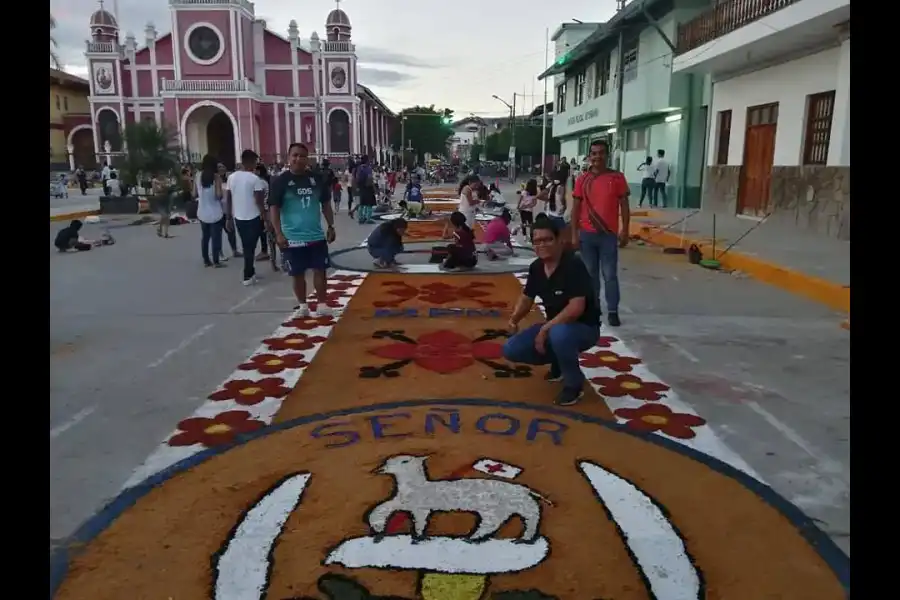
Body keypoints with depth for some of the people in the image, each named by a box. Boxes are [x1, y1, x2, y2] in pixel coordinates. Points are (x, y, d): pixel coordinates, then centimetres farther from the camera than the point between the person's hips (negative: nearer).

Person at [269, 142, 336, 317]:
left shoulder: (316, 179, 4)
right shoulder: (281, 181, -6)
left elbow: (326, 204, 12)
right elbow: (274, 208, -7)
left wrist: (331, 226, 7)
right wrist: (279, 233, -15)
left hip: (317, 236, 2)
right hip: (293, 238, -2)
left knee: (320, 270, 5)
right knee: (298, 274, 8)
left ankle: (322, 304, 16)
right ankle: (302, 305, 23)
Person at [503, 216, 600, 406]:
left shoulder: (573, 265, -24)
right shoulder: (536, 267, -2)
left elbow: (576, 307, -32)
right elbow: (527, 298, 11)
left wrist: (545, 328, -29)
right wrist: (514, 319, -9)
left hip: (584, 328, -7)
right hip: (554, 326, 7)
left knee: (559, 334, -41)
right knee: (511, 350, -6)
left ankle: (574, 383, -13)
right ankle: (559, 362, 17)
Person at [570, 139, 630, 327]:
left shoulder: (617, 178, 0)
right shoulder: (582, 179, 4)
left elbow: (624, 205, 2)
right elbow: (576, 208, 6)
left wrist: (624, 231, -4)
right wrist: (574, 234, 1)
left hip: (609, 234, -2)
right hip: (587, 234, 2)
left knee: (610, 275, -1)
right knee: (590, 274, 9)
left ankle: (613, 312, 5)